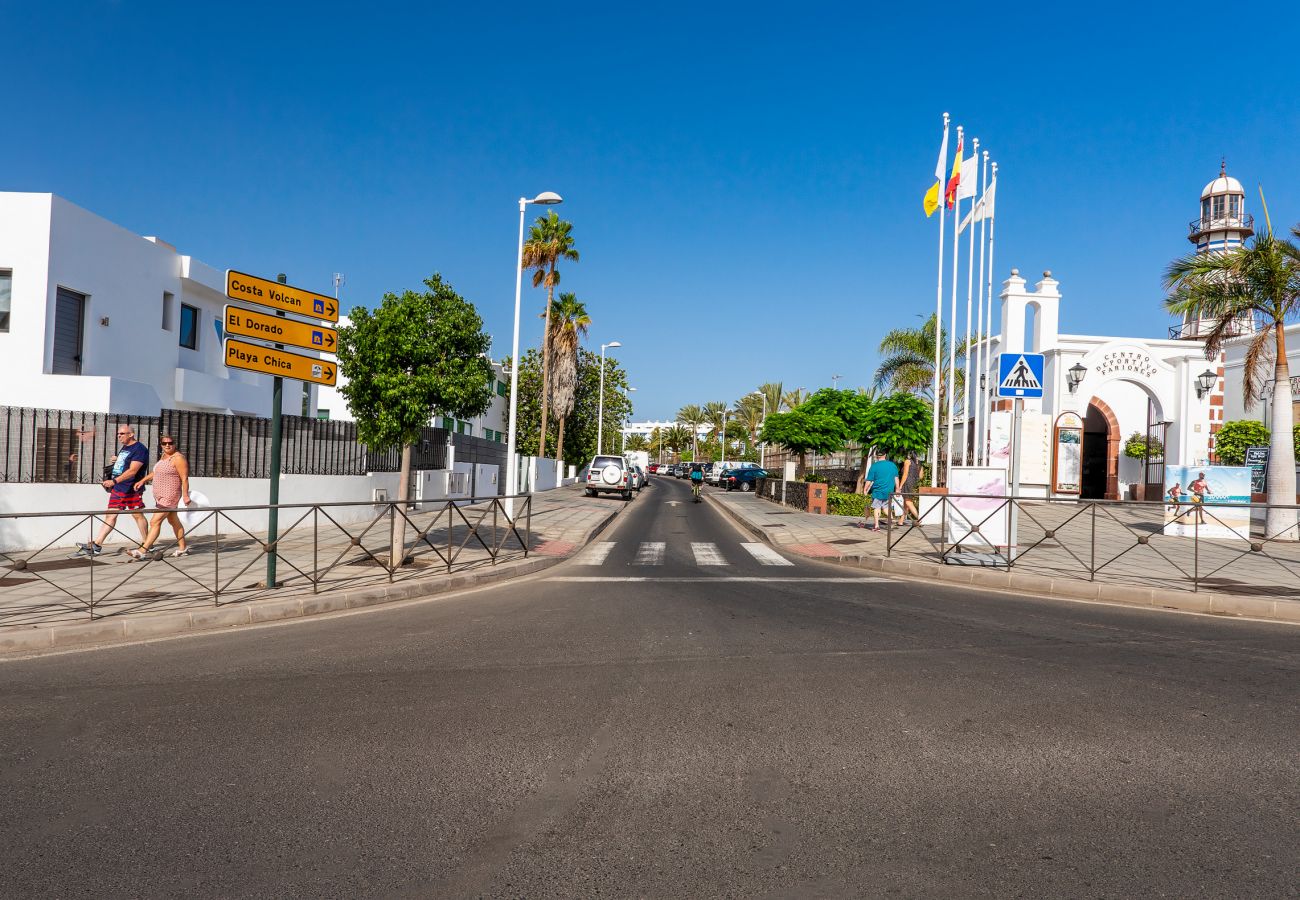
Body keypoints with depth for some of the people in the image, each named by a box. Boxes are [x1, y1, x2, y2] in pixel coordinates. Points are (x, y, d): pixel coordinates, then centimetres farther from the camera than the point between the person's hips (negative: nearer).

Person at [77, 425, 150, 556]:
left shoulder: (139, 449, -12)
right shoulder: (124, 448, 17)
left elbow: (132, 471, -22)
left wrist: (114, 481, -27)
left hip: (131, 490, -8)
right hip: (117, 489, 8)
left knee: (138, 516, 2)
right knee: (110, 516, 4)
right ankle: (96, 545, 1)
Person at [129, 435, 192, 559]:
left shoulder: (178, 458, -14)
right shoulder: (164, 456, 13)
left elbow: (184, 478, -18)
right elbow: (156, 471, 28)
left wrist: (185, 495, -23)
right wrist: (143, 480, 18)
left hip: (169, 496, -10)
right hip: (160, 495, 10)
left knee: (155, 522, -12)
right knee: (174, 521, 16)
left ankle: (142, 551, -11)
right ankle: (183, 548, 24)